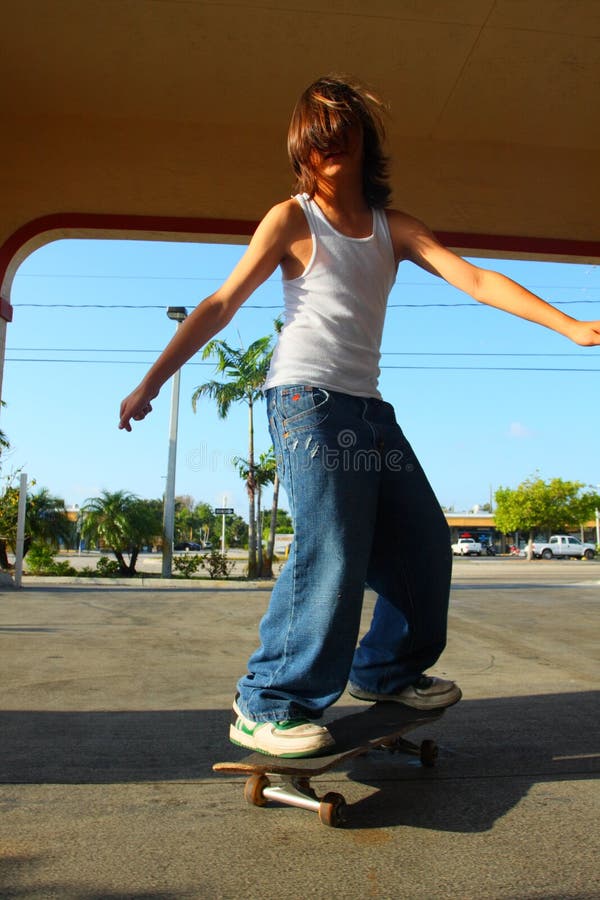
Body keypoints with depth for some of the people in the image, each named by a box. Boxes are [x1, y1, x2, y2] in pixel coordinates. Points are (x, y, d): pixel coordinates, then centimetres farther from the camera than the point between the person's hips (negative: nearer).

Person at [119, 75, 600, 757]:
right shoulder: (292, 218, 3)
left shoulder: (393, 228, 15)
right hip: (306, 397, -6)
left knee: (424, 541, 7)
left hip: (368, 407, 6)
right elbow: (221, 304, 1)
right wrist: (150, 383, -3)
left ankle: (384, 670, 25)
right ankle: (266, 707, -5)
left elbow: (473, 279, 5)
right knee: (331, 551, -18)